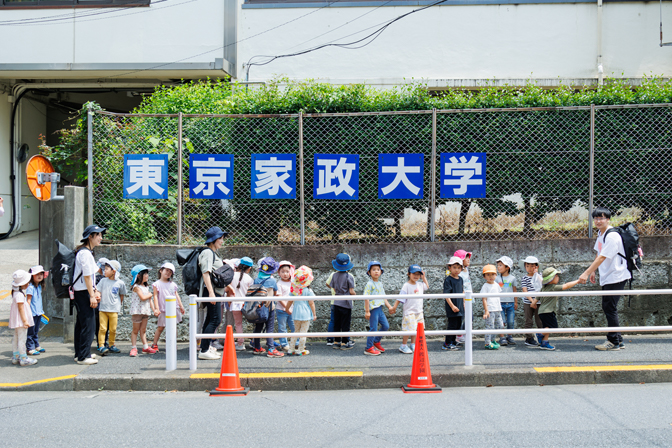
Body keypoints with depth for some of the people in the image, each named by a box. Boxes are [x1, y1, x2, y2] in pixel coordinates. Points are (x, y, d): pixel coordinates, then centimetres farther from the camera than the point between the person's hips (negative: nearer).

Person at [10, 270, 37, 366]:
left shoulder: (16, 292, 12)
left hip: (17, 321, 11)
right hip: (20, 320, -11)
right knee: (21, 339, -7)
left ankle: (15, 357, 22)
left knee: (16, 338, 15)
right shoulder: (20, 294, -20)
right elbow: (21, 308, -22)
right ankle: (23, 359, -6)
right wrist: (25, 321, -21)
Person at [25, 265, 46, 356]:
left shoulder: (39, 286, 10)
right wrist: (29, 312, -21)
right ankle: (30, 348, 2)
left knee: (36, 331, 18)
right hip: (32, 313, -8)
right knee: (31, 331, -2)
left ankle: (36, 346, 27)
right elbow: (28, 300, -17)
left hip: (39, 313, 8)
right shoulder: (30, 287, -16)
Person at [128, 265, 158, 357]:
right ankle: (133, 348, 3)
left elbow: (149, 299, 14)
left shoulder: (146, 287, 14)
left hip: (146, 311, 7)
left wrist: (154, 309, 6)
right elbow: (142, 297, -22)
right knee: (135, 330, 0)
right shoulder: (136, 287, -12)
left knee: (143, 330, 11)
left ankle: (145, 347, 14)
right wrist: (150, 294, -4)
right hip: (137, 310, -7)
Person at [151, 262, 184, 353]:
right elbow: (155, 296, -5)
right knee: (160, 327, -2)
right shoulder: (157, 284, 0)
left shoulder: (173, 284, 13)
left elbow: (177, 296, 18)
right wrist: (157, 308, -14)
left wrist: (181, 306, 15)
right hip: (163, 310, -4)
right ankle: (155, 344, 8)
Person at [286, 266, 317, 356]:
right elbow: (311, 303, -9)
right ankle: (301, 350, 6)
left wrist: (287, 309, 25)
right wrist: (314, 314, 1)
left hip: (296, 314, 5)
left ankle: (292, 348, 20)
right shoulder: (308, 291, -12)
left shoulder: (293, 290, 0)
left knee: (296, 331, 18)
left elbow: (290, 301, 7)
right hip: (306, 314, -5)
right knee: (303, 332, 2)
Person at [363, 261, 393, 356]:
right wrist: (367, 311, -18)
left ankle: (376, 342, 29)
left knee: (386, 326, 12)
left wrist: (389, 306, 11)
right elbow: (366, 298, -15)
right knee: (373, 329, -4)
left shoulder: (380, 284, 14)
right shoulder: (369, 284, -12)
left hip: (380, 308, 8)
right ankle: (369, 348, 6)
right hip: (373, 309, -8)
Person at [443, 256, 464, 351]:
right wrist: (452, 306, -20)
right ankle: (447, 344, 2)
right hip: (451, 308, -8)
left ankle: (452, 342, 21)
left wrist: (463, 303, 18)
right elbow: (446, 295, -16)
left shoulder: (460, 279, 12)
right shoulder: (448, 280, -11)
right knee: (452, 325, -5)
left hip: (460, 307, 8)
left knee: (458, 325, 11)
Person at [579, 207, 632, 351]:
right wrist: (593, 272, 19)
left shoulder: (612, 236, -20)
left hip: (616, 277, -10)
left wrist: (586, 273, -25)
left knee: (610, 308, -8)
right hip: (606, 277, 10)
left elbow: (602, 257, -24)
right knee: (607, 307, 11)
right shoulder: (601, 233, 11)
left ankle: (614, 342, -1)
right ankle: (618, 340, 18)